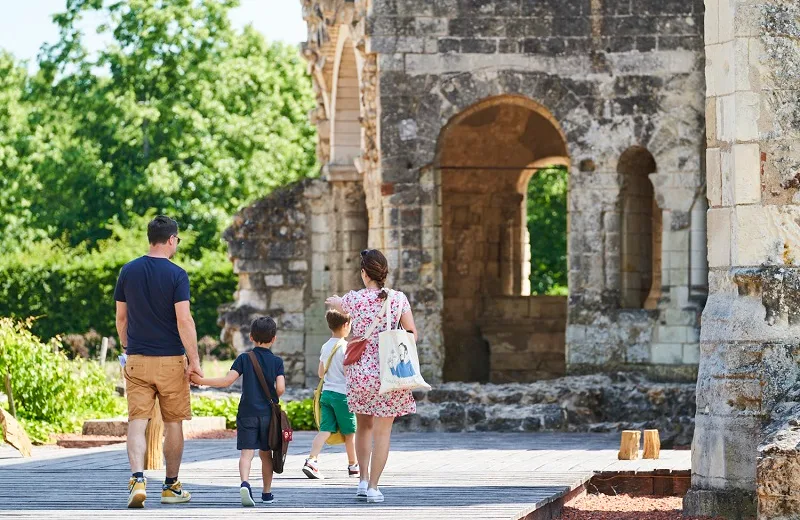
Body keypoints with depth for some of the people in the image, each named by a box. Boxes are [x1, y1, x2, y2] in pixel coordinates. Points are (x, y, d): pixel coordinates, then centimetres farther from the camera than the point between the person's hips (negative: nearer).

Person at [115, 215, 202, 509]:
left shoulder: (128, 272, 3)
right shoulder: (176, 275, -10)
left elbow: (121, 317, 10)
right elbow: (184, 321, -15)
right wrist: (194, 360, -10)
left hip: (136, 360, 3)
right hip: (170, 361, -3)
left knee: (137, 422, -3)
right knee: (173, 423, 10)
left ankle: (137, 479, -23)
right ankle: (171, 487, 18)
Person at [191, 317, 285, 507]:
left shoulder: (244, 358, 2)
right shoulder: (277, 361, 2)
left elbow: (227, 380, -8)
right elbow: (280, 388, -8)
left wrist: (201, 381, -2)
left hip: (247, 413, -1)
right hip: (268, 413, 1)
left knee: (246, 452, -10)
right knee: (266, 454, 14)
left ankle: (245, 483, -34)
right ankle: (267, 493, 22)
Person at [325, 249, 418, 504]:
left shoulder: (353, 299, -6)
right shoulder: (399, 299, -5)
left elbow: (342, 308, 18)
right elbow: (412, 334, 0)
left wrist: (336, 303, 43)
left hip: (360, 371, 1)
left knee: (364, 426, 21)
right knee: (382, 431, 4)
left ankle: (363, 479, 18)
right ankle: (373, 487, 3)